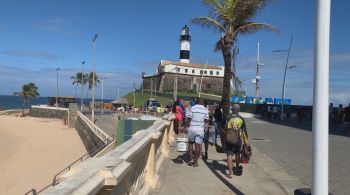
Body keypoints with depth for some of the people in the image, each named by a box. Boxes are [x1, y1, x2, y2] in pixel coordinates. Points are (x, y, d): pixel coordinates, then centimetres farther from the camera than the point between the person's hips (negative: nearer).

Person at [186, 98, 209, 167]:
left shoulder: (192, 108, -3)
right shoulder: (205, 110, 1)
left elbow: (188, 119, -4)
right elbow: (206, 121, 4)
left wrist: (187, 126, 7)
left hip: (191, 128, 0)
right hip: (200, 129, 0)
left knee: (190, 143, 17)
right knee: (198, 145, 4)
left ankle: (191, 159, 12)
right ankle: (195, 162, 10)